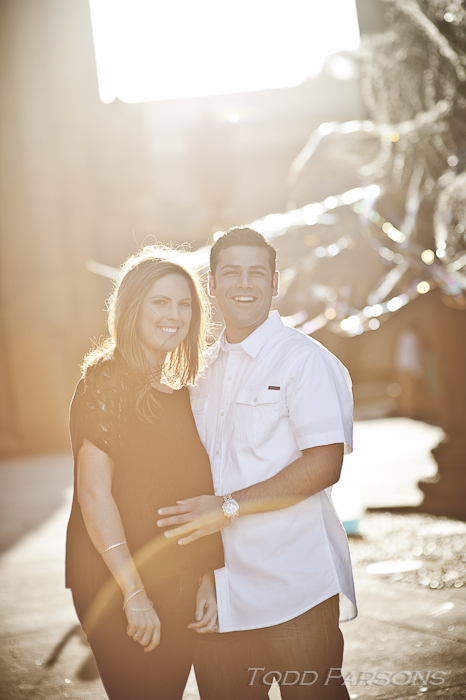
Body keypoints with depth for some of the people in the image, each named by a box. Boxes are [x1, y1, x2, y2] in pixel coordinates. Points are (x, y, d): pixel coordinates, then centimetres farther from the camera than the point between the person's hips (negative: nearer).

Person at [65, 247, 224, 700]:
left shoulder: (178, 393, 13)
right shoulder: (105, 382, -9)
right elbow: (94, 492, -15)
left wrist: (207, 579, 5)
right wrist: (134, 592, -17)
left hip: (180, 591, 7)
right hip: (117, 589, -7)